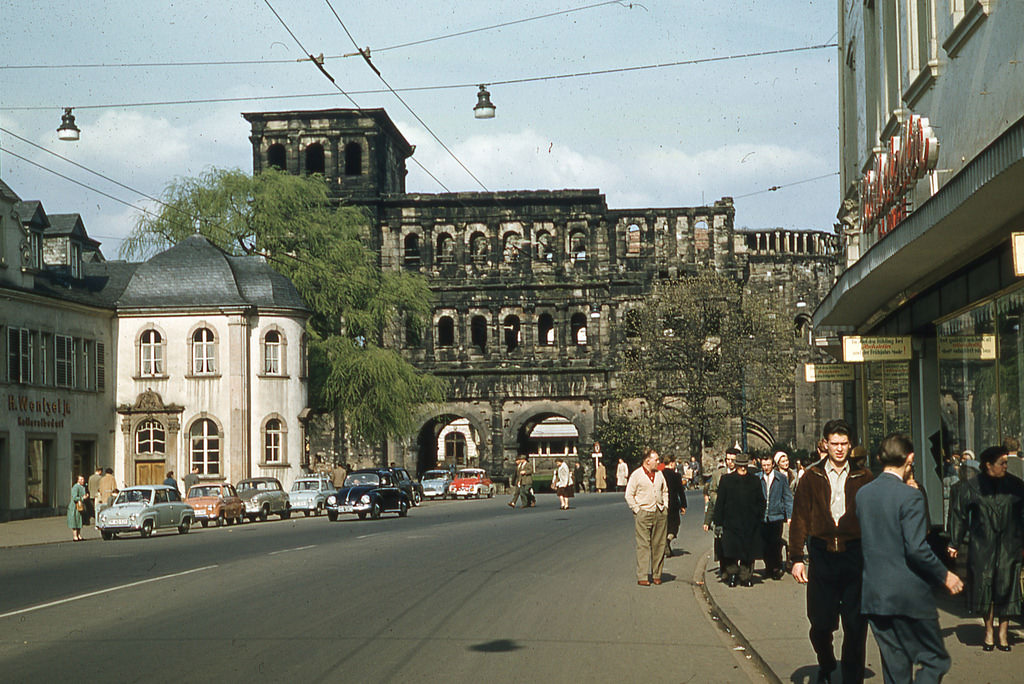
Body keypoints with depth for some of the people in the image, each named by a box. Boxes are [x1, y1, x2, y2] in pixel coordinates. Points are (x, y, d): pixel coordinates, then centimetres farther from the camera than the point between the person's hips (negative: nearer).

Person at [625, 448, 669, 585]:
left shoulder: (659, 474, 15)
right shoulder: (636, 475, -2)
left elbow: (665, 491, 25)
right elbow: (629, 495, -1)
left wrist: (665, 506, 12)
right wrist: (636, 509, -7)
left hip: (660, 513, 5)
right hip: (643, 513, -5)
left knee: (659, 545, 5)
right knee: (643, 545, -8)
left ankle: (656, 574, 12)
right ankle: (642, 577, -7)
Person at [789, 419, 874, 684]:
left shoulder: (862, 478, 5)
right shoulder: (812, 477, 5)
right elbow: (800, 518, 5)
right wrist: (796, 558, -1)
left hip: (855, 555, 0)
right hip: (822, 555, 0)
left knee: (855, 626, 1)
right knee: (820, 623, 3)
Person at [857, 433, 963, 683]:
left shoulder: (863, 493, 6)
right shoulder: (910, 496, -14)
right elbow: (916, 548, -21)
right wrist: (944, 575, -8)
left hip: (873, 595, 7)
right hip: (909, 596, -6)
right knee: (935, 661, 4)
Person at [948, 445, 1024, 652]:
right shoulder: (971, 486, 0)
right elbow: (959, 514, 5)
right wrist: (955, 543, 4)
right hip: (982, 546, 0)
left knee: (1005, 587, -1)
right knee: (984, 586, 1)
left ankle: (1003, 634, 8)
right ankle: (989, 630, 15)